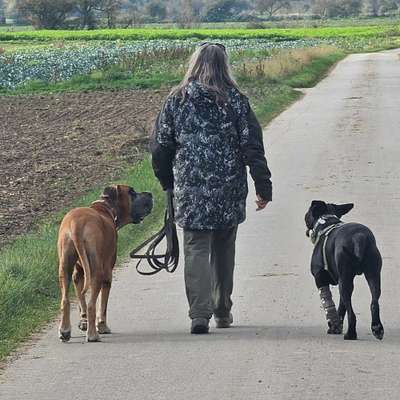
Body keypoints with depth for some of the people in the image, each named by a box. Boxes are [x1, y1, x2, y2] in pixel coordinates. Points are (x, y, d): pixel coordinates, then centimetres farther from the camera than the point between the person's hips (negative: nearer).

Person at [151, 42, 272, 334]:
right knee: (224, 250, 17)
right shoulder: (235, 100, -3)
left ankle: (200, 314, -15)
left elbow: (160, 145, 4)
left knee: (196, 249, 0)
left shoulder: (177, 100, 0)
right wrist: (264, 187, -1)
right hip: (229, 189, 1)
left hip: (190, 190, -1)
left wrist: (167, 181, 18)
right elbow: (252, 147, -5)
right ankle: (223, 312, 27)